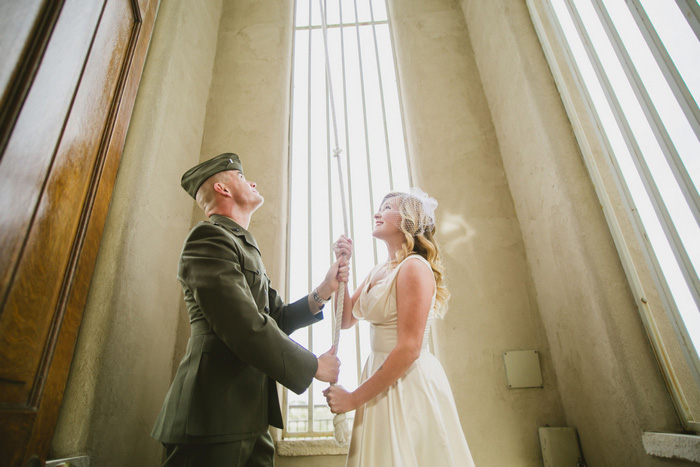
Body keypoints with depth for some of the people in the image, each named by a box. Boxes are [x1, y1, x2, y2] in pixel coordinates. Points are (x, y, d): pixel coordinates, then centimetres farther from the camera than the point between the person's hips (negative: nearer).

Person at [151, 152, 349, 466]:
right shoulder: (209, 238, -12)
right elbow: (247, 329, -22)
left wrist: (324, 291, -2)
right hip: (215, 417, -9)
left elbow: (279, 318, 13)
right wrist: (314, 366, -11)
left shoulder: (246, 248, 19)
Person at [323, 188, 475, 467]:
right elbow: (345, 319, 9)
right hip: (382, 376, 8)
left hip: (409, 382, -8)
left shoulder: (414, 267, -17)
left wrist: (354, 399, -16)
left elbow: (409, 349, -22)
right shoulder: (378, 271, 9)